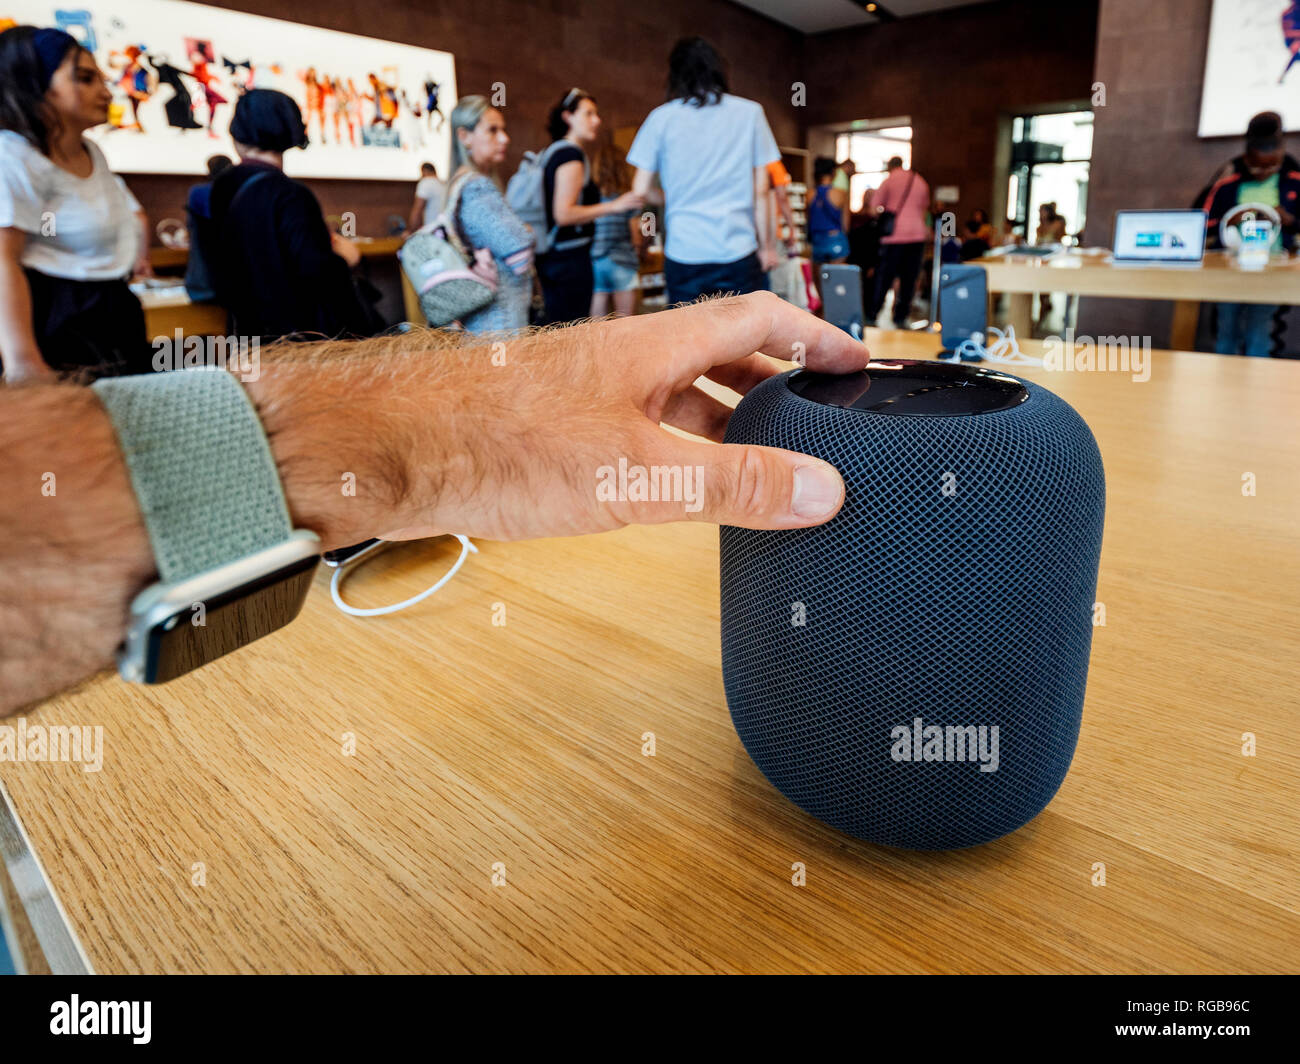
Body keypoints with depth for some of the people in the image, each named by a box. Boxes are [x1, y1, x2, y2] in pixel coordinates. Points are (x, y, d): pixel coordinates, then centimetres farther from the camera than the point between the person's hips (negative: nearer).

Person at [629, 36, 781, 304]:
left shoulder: (661, 118, 4)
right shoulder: (750, 113, 5)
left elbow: (640, 190, 5)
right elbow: (760, 190, 4)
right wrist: (766, 244, 11)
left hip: (684, 253, 1)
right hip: (739, 251, 0)